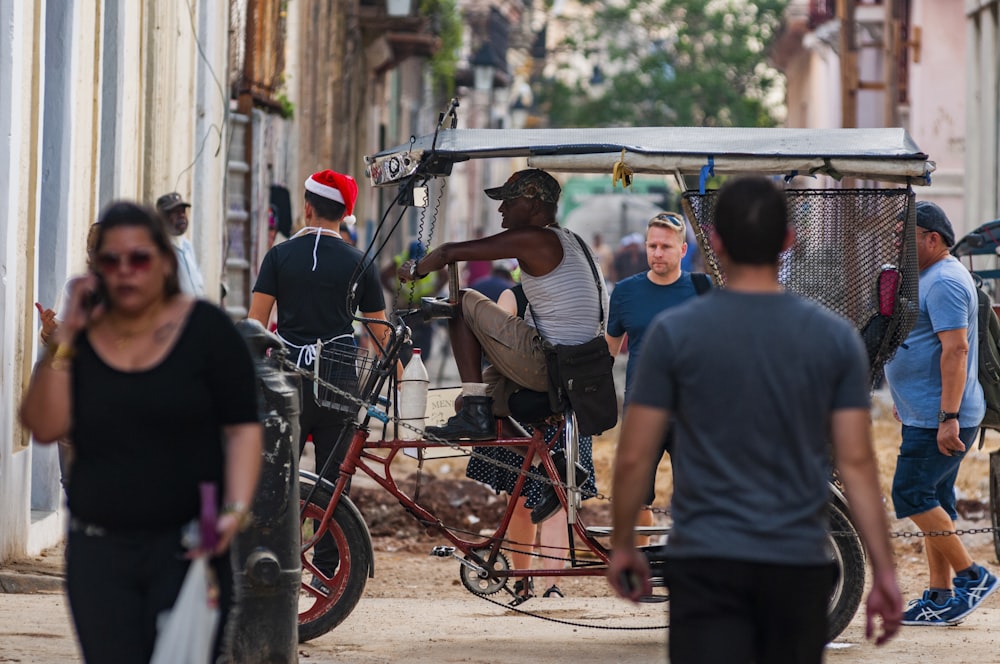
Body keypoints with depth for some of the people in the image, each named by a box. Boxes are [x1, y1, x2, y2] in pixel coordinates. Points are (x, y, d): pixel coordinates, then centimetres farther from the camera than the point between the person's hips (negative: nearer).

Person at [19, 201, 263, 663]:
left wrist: (235, 509, -17)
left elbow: (243, 429, -3)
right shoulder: (79, 336, 7)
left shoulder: (207, 328, -2)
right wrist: (65, 339, -8)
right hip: (99, 550, 3)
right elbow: (45, 427, -4)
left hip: (186, 548, -3)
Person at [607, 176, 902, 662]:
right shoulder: (835, 337, 0)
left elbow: (634, 457, -4)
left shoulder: (675, 332, -5)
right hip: (799, 565, 3)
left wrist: (622, 545, 11)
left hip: (707, 563, -3)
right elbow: (856, 462, -3)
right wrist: (884, 571, 0)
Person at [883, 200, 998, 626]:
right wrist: (905, 400, 29)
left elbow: (956, 349, -24)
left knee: (911, 496, -12)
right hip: (925, 415, 11)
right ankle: (940, 597, 12)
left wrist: (949, 417, -27)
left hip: (940, 421, -11)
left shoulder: (944, 282, -16)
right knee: (933, 502, 10)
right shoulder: (929, 278, 18)